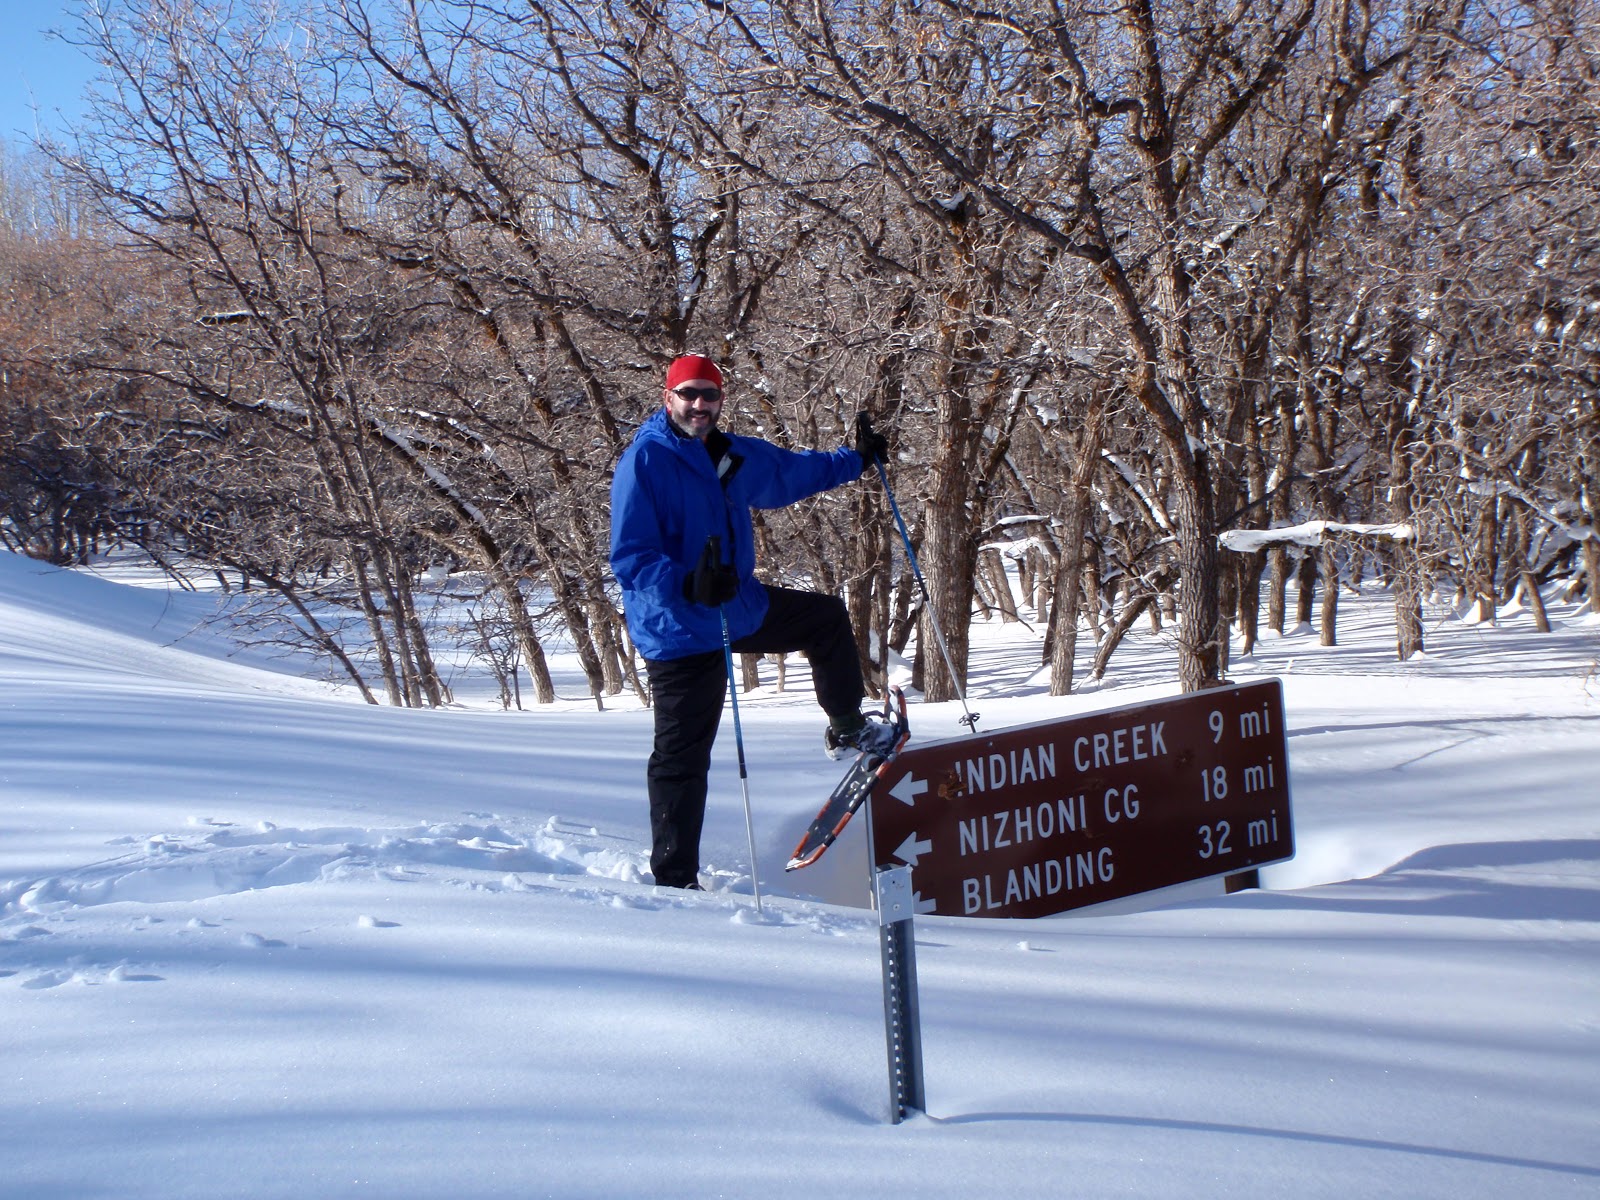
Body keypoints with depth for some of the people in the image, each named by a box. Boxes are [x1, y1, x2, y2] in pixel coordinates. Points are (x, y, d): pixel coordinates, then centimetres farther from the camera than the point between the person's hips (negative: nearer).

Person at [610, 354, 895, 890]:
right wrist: (688, 585, -38)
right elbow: (629, 557, -24)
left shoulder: (733, 455, 5)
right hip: (681, 630, -8)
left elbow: (792, 471, 25)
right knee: (682, 758, -3)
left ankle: (847, 728, 44)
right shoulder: (643, 461, -19)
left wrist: (856, 458, 26)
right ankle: (674, 879, 7)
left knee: (827, 618, 24)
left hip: (741, 608, 8)